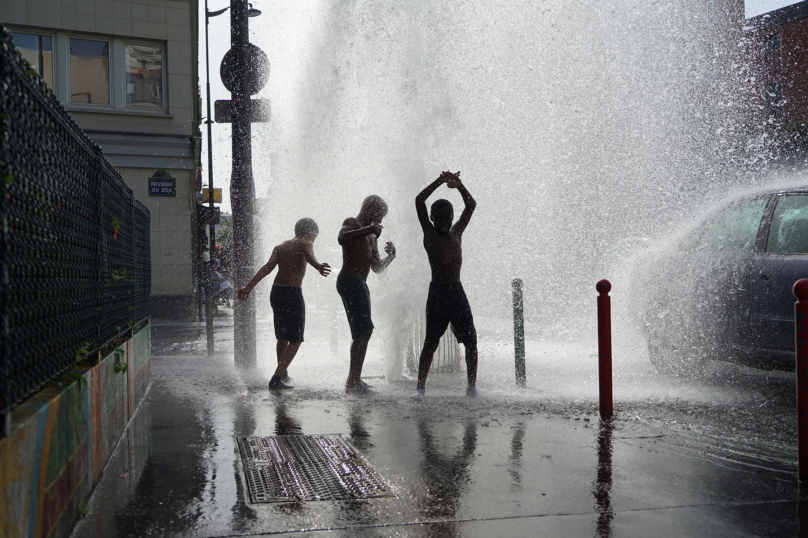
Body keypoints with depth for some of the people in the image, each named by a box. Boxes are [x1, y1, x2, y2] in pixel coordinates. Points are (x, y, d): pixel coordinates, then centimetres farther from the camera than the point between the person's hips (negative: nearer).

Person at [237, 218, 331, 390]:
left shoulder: (280, 247, 16)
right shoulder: (304, 244, -2)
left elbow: (268, 267, 0)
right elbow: (309, 257, -27)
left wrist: (249, 286, -8)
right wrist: (319, 267, -48)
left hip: (276, 292, 7)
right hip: (293, 293, -7)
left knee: (283, 336, 24)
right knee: (295, 340, 0)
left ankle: (282, 373, 40)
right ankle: (276, 379, -11)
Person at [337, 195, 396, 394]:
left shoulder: (370, 236, 27)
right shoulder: (352, 223, -1)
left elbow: (377, 268, 26)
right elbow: (342, 238, -25)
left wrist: (390, 257, 7)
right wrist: (368, 229, -32)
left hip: (360, 284, 10)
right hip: (350, 281, -10)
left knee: (361, 333, 11)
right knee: (364, 329, -17)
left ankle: (354, 381, 16)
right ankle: (354, 381, -20)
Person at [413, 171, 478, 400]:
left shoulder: (457, 233, 13)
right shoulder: (429, 234, 2)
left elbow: (471, 205, 16)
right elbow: (419, 201, -8)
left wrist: (459, 185, 2)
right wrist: (440, 181, -9)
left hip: (457, 292, 4)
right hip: (437, 292, -4)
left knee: (471, 340, 2)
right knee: (431, 342, -6)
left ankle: (472, 385, 10)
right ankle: (420, 387, -2)